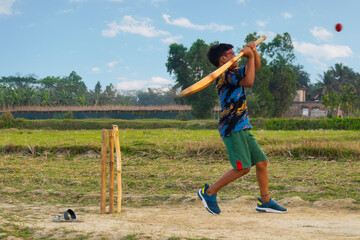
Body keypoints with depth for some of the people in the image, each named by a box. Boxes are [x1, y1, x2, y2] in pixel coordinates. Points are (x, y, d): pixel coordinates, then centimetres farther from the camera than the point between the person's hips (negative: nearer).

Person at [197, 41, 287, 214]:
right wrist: (250, 56, -14)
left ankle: (265, 201, 16)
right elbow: (249, 82, -23)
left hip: (242, 128, 10)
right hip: (232, 128, -10)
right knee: (243, 168, -14)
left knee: (261, 162, 8)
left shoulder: (235, 72, 17)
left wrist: (254, 51, 7)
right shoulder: (225, 75, -11)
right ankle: (209, 192, -3)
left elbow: (256, 66, 26)